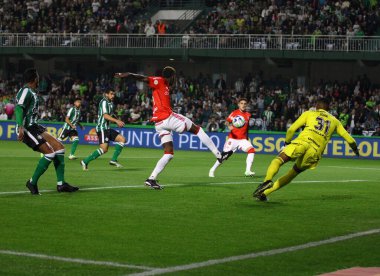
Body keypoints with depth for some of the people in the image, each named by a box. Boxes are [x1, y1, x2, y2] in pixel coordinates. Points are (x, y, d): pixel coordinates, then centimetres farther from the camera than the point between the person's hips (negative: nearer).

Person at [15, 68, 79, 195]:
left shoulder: (31, 92, 20)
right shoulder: (26, 91, -11)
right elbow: (18, 108, -23)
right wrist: (21, 127, -34)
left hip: (33, 127, 10)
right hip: (26, 129, -10)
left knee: (59, 146, 3)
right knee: (50, 152, -19)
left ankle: (61, 183, 2)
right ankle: (32, 182, -7)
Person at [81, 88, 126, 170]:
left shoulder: (110, 103, 17)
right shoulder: (104, 102, -11)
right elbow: (105, 115, -22)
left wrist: (117, 122, 8)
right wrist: (117, 121, -27)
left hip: (107, 128, 10)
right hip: (102, 128, -10)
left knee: (122, 139, 2)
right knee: (104, 149, -17)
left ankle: (114, 160, 0)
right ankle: (85, 161, -10)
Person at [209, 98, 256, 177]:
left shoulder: (248, 115, 10)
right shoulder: (234, 113, -2)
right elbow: (227, 121, -10)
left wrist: (247, 138, 18)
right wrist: (229, 126, -32)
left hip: (243, 139, 3)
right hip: (233, 138, -3)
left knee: (251, 150, -20)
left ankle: (248, 171, -18)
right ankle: (212, 170, 13)